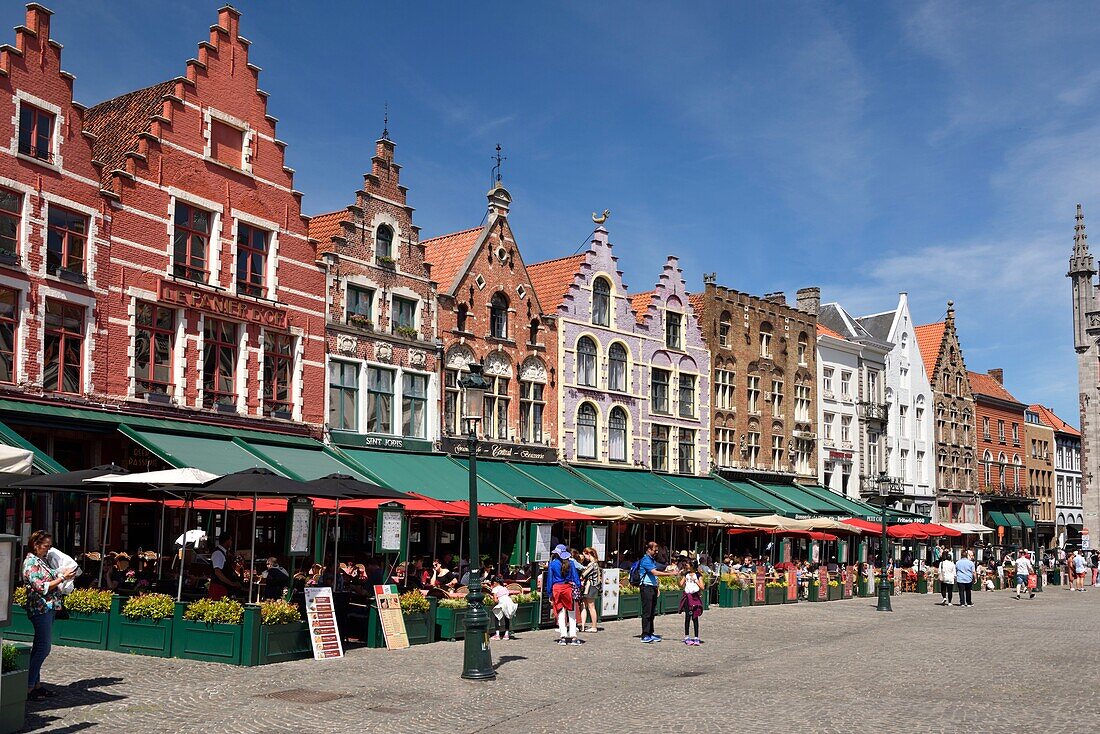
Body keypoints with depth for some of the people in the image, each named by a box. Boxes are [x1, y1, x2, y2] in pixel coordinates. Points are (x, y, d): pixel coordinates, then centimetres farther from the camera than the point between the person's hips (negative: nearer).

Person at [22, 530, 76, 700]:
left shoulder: (41, 560, 15)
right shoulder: (31, 562, -13)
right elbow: (42, 587, -18)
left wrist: (62, 573, 6)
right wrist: (62, 578, -17)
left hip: (48, 608, 10)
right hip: (41, 608, -10)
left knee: (40, 647, 12)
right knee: (43, 648, -10)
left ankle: (36, 684, 18)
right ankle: (28, 687, -7)